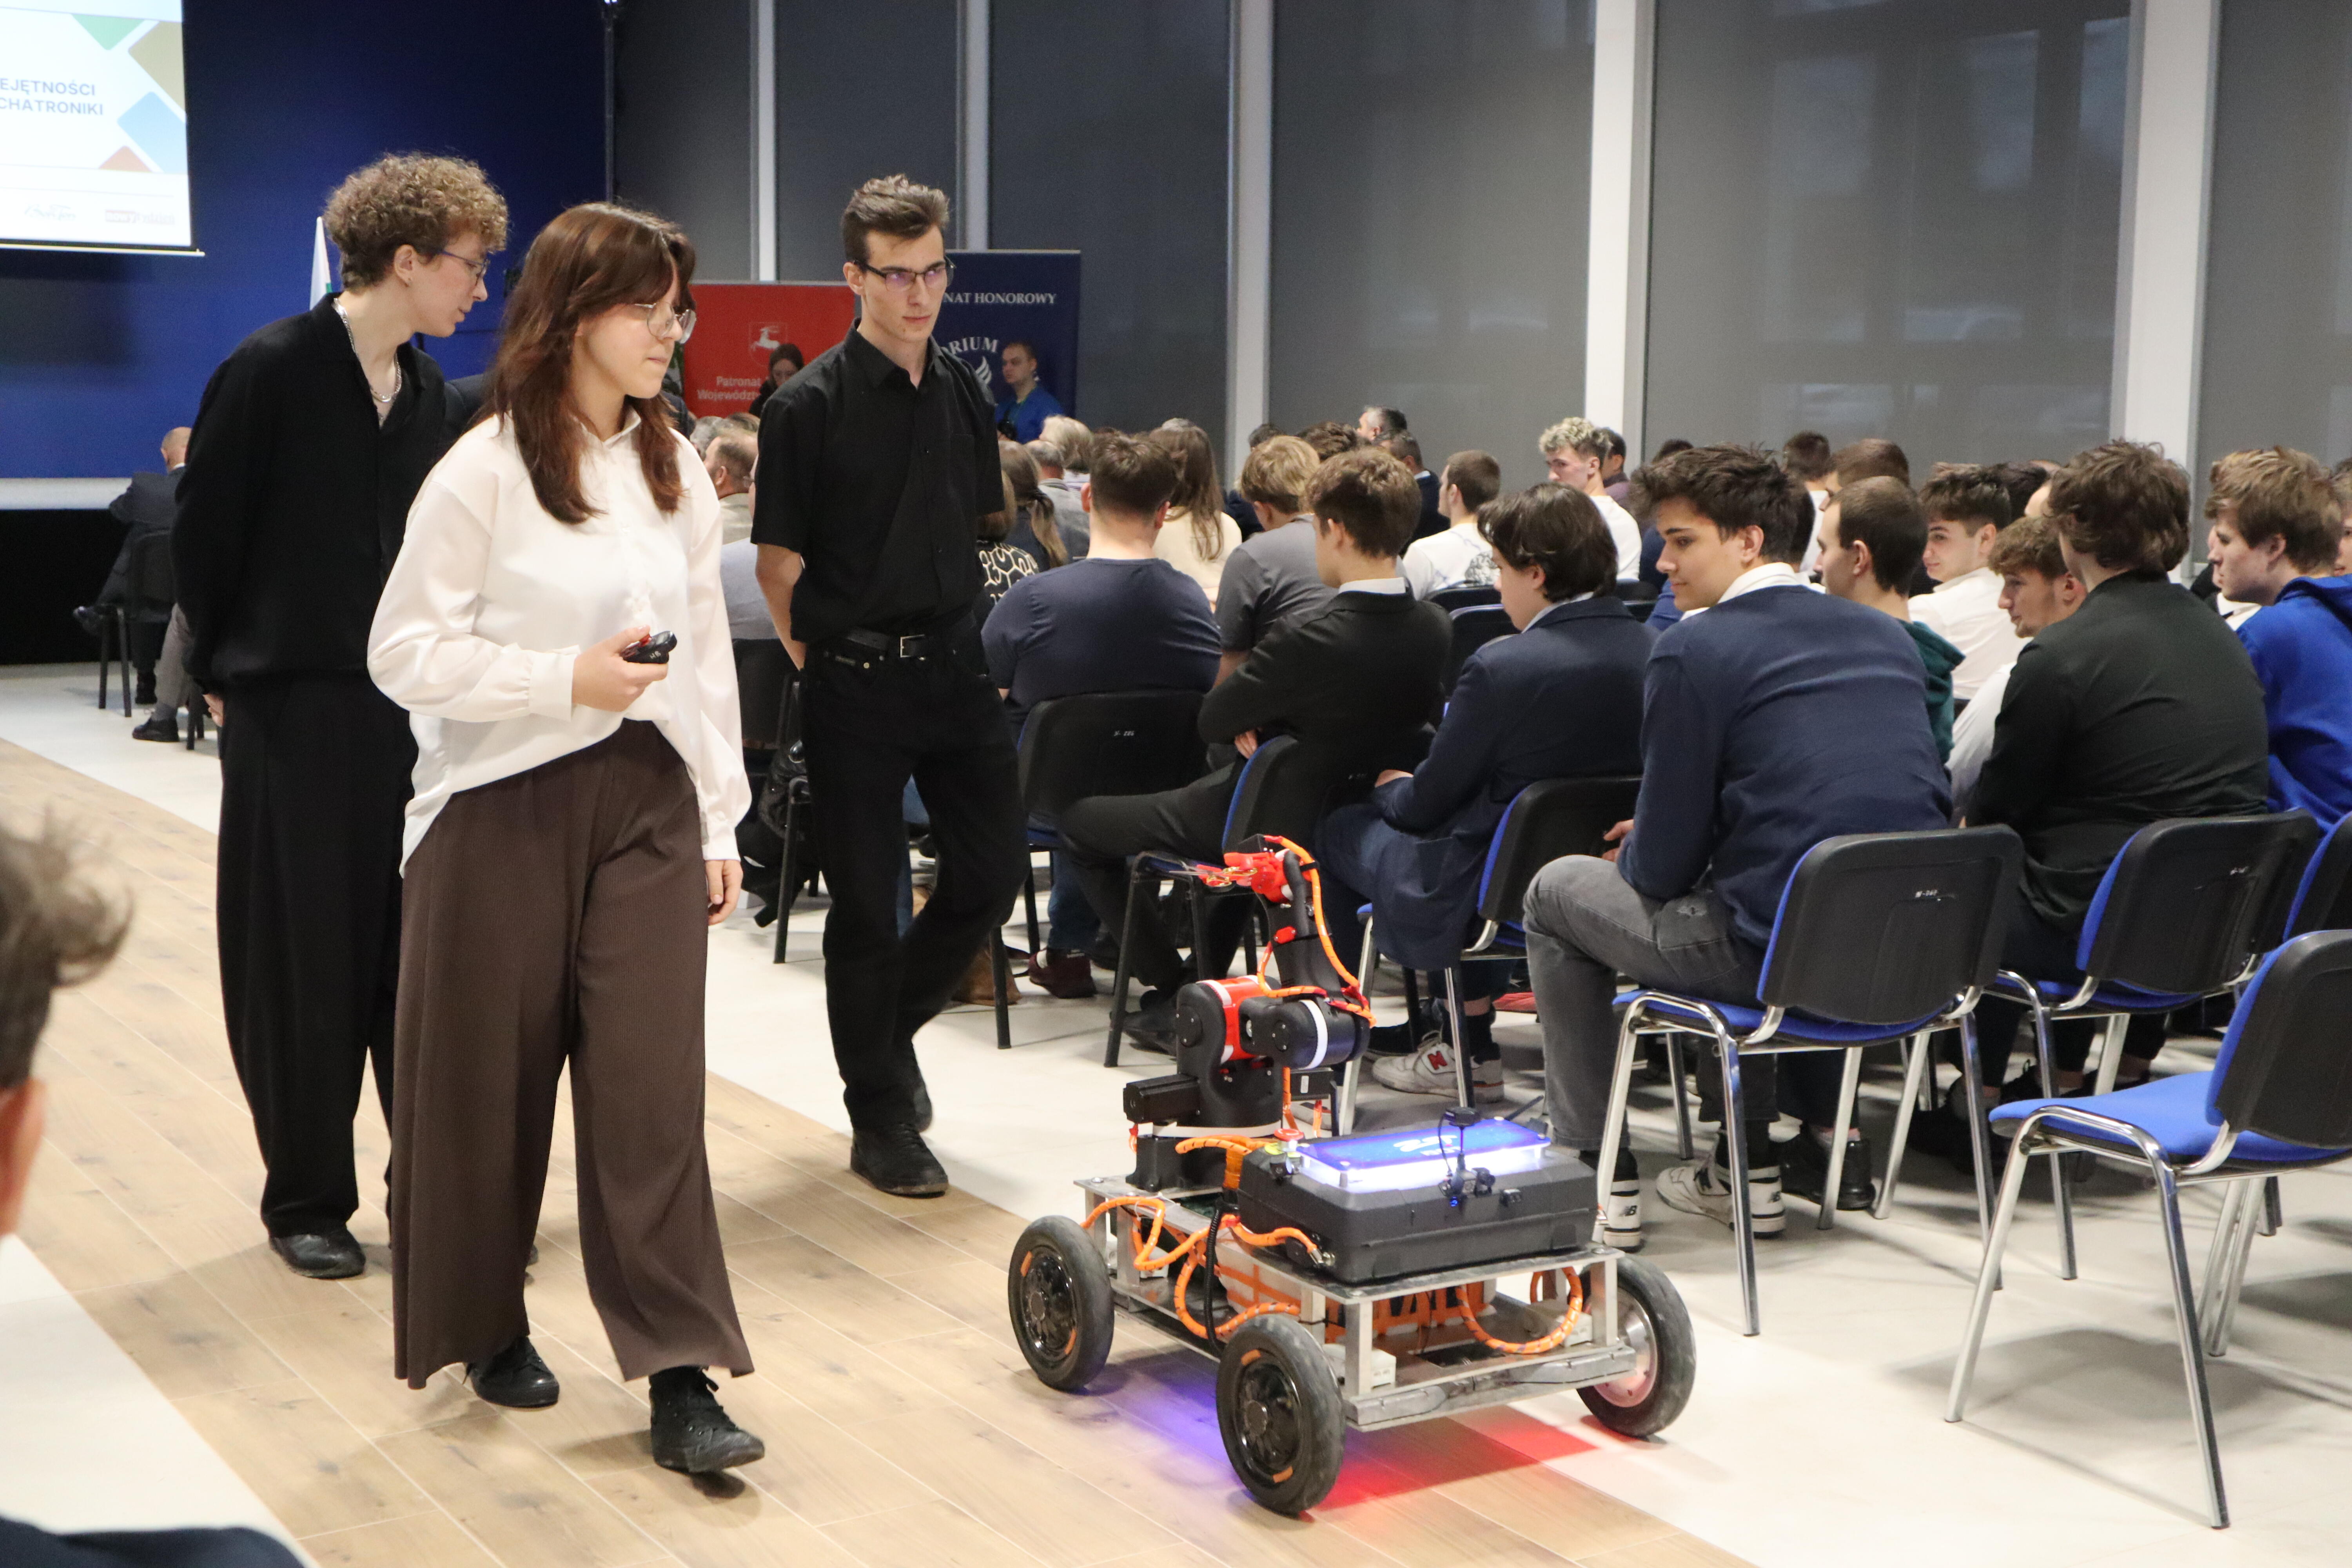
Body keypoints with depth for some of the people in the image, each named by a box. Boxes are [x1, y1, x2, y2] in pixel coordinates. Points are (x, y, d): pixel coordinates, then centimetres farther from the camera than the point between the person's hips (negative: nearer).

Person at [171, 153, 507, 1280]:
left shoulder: (423, 386, 9)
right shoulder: (271, 370, -10)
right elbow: (203, 535, -4)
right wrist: (226, 671, 1)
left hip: (405, 702, 5)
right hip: (295, 710, -5)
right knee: (305, 960, 3)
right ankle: (306, 1201, 16)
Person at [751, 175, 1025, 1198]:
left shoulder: (964, 394, 9)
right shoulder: (812, 405, -9)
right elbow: (779, 563, -6)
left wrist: (961, 636, 14)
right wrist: (824, 664, -2)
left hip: (954, 665, 6)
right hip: (855, 682, -5)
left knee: (992, 869, 8)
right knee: (867, 903, 2)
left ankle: (890, 1027, 33)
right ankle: (881, 1120, 15)